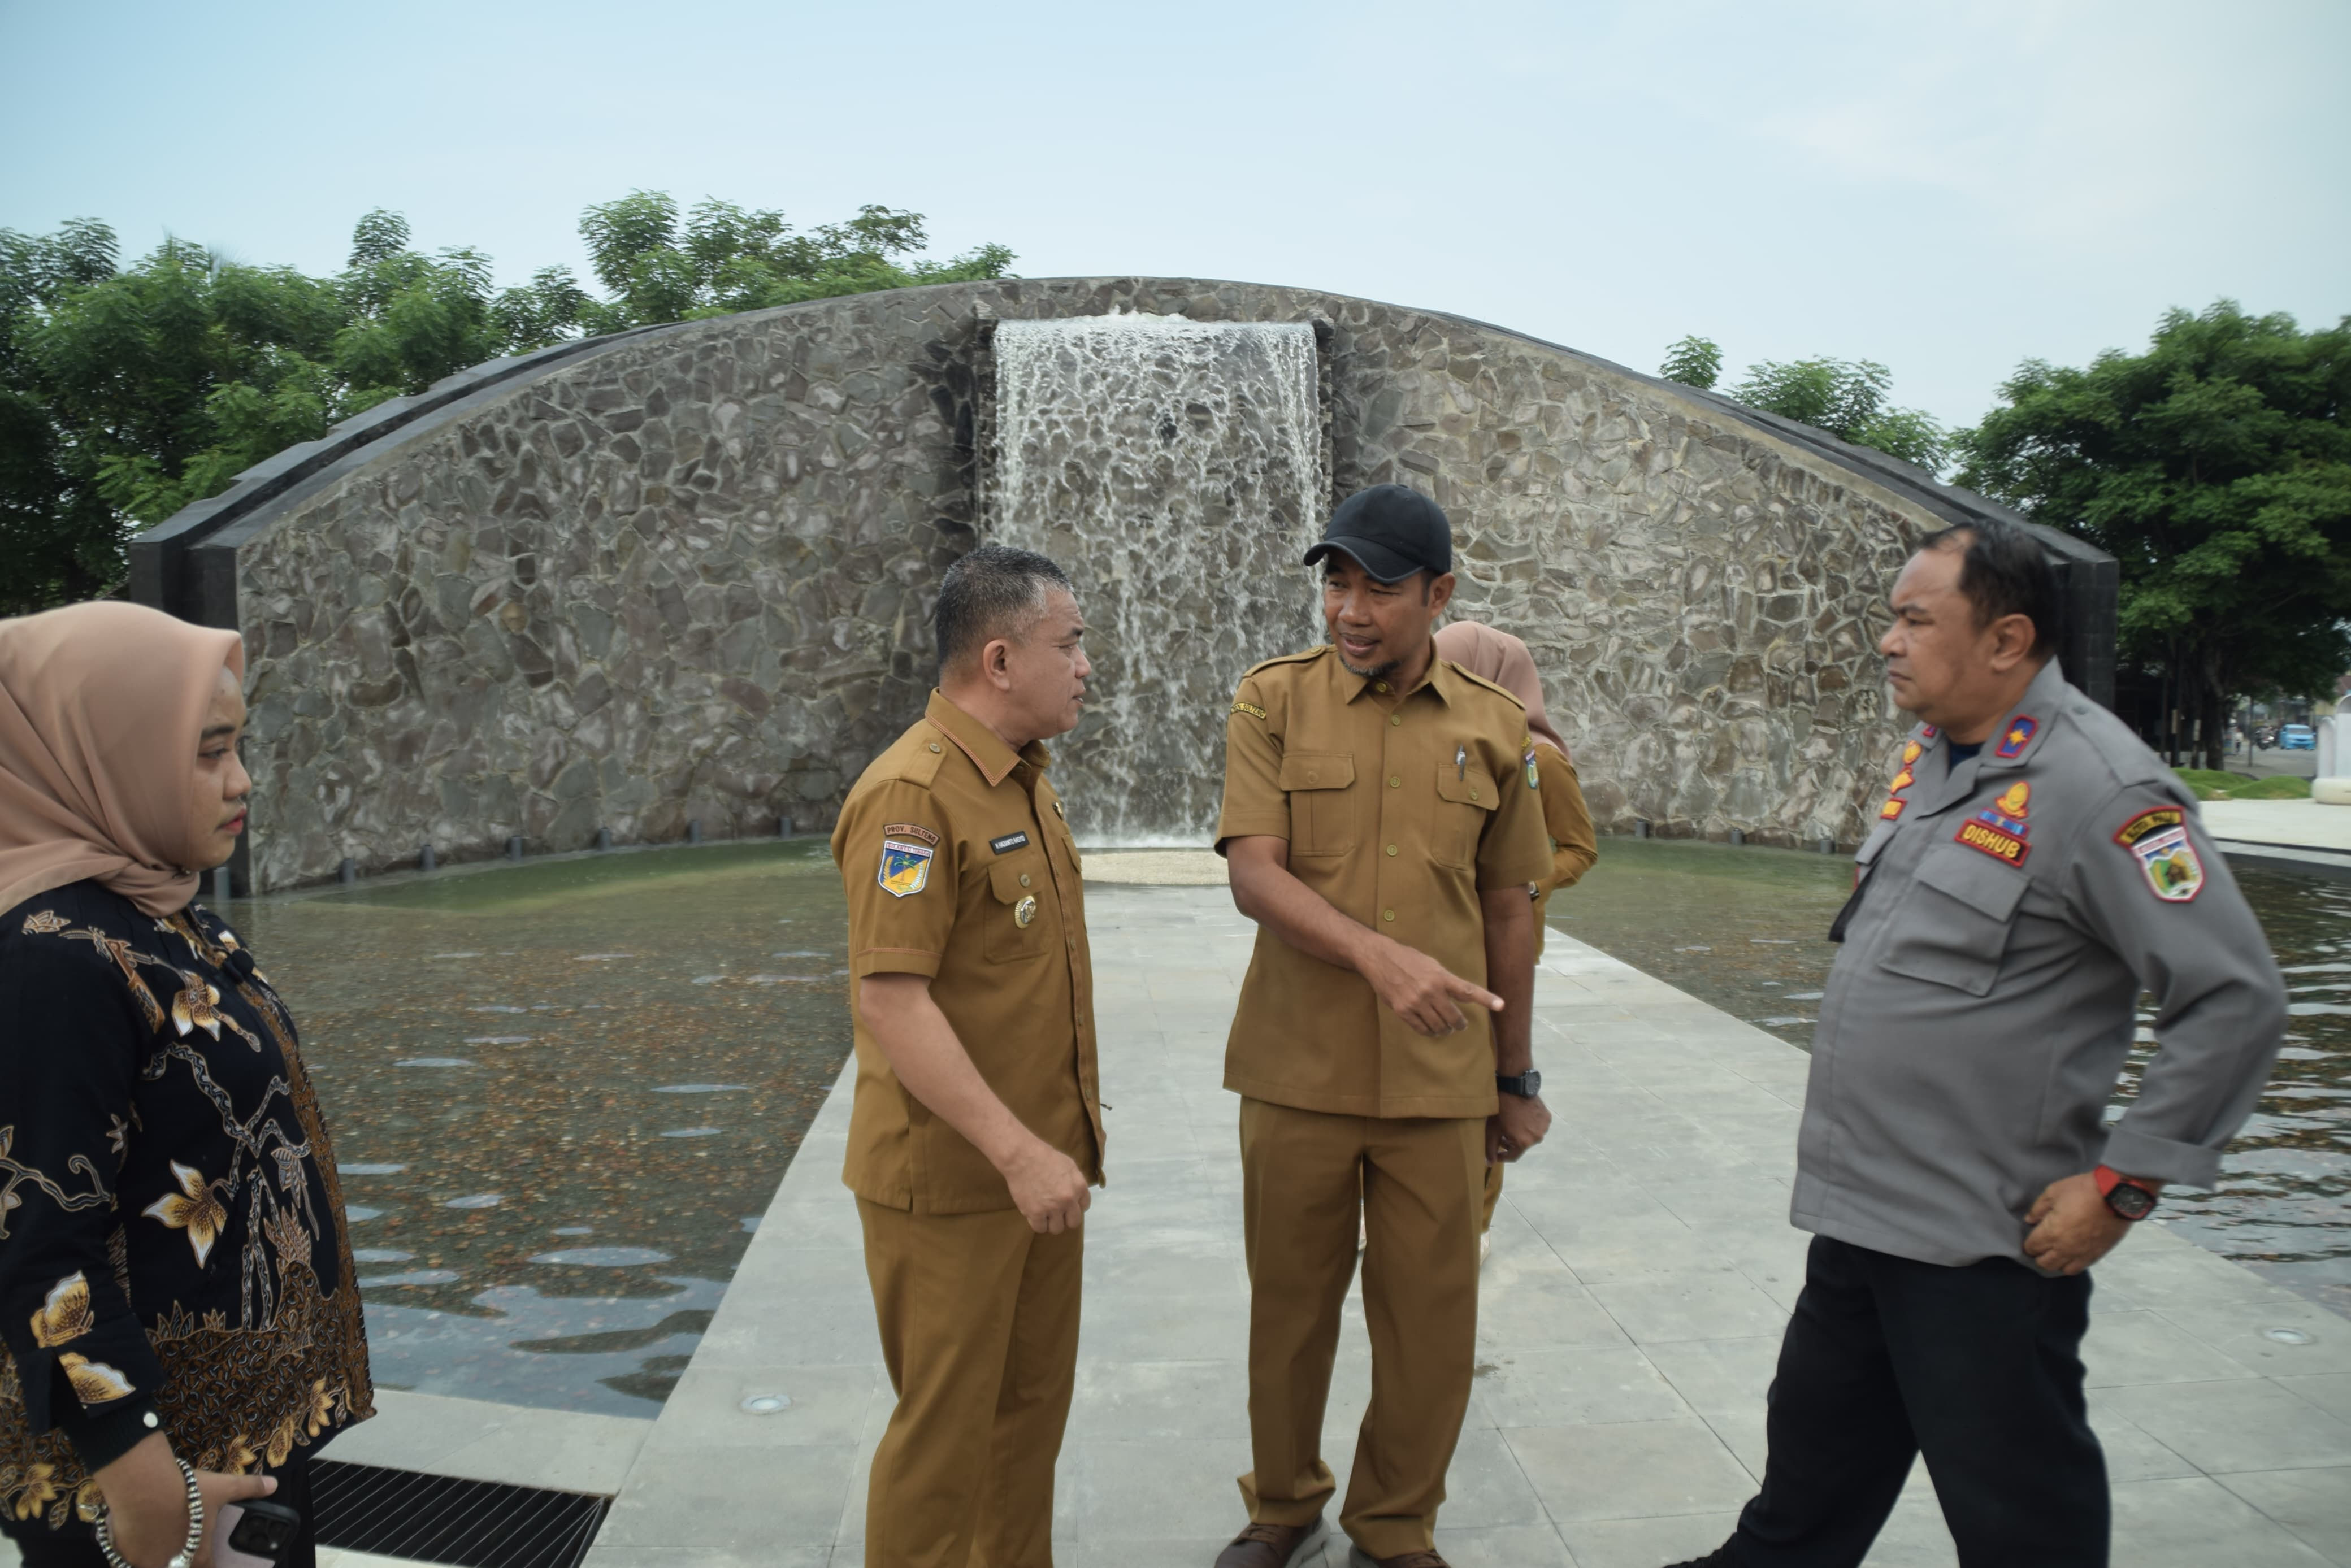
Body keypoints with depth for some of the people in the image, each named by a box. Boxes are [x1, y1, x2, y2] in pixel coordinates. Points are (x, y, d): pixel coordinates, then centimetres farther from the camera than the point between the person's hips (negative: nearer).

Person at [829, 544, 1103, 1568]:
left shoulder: (1024, 777, 10)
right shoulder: (913, 795, -21)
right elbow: (892, 1001, -25)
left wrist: (1062, 1133, 17)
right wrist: (1017, 1153, -26)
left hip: (1040, 1161, 9)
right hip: (951, 1178, -9)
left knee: (1032, 1404, 20)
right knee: (947, 1428, 6)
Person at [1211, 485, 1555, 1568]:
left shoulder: (1492, 726, 3)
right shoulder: (1274, 701, -3)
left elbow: (1507, 910, 10)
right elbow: (1254, 876, -14)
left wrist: (1516, 1078, 13)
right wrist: (1377, 953, -30)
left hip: (1439, 1078, 1)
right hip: (1297, 1069, -1)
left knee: (1432, 1321, 10)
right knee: (1288, 1303, 14)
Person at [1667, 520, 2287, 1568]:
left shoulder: (2097, 786, -19)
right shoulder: (1932, 757, 8)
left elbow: (2235, 998, -20)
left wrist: (2120, 1185, -18)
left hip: (1983, 1242, -8)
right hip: (1856, 1210, 8)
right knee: (1813, 1474, 24)